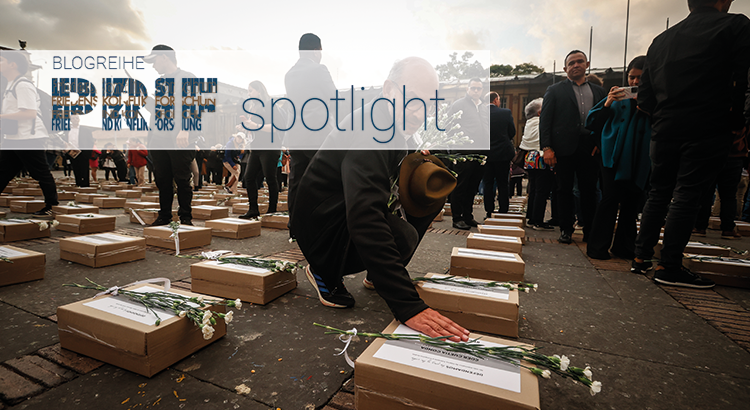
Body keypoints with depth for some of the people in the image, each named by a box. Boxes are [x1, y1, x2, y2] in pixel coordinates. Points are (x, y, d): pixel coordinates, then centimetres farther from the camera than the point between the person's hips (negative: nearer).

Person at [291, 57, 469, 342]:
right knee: (403, 236, -32)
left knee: (434, 192, 0)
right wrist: (408, 305, -43)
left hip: (349, 210, 9)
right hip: (320, 226, -9)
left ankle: (378, 272, 9)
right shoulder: (367, 132, -29)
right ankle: (325, 275, -3)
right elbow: (365, 221, -40)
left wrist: (427, 165, -11)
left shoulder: (396, 128, 2)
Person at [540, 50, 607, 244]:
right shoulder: (555, 90, 8)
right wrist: (547, 148, -11)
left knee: (589, 191, 5)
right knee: (565, 190, 3)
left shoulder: (599, 91, 17)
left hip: (590, 147, 3)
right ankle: (565, 230, 12)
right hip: (565, 148, -2)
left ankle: (589, 231, 14)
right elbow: (545, 120, 0)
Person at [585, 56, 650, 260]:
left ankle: (624, 247, 17)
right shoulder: (618, 96, 9)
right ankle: (598, 246, -1)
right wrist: (607, 103, -11)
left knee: (631, 202, 6)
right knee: (610, 198, -8)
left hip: (640, 159, 2)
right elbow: (592, 123, 4)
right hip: (614, 156, -1)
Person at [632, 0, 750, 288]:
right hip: (706, 130, -5)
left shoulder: (661, 40, 16)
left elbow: (644, 96, 13)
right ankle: (668, 267, -2)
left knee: (658, 193, 11)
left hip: (665, 130, 5)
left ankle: (641, 258, 13)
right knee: (687, 196, -4)